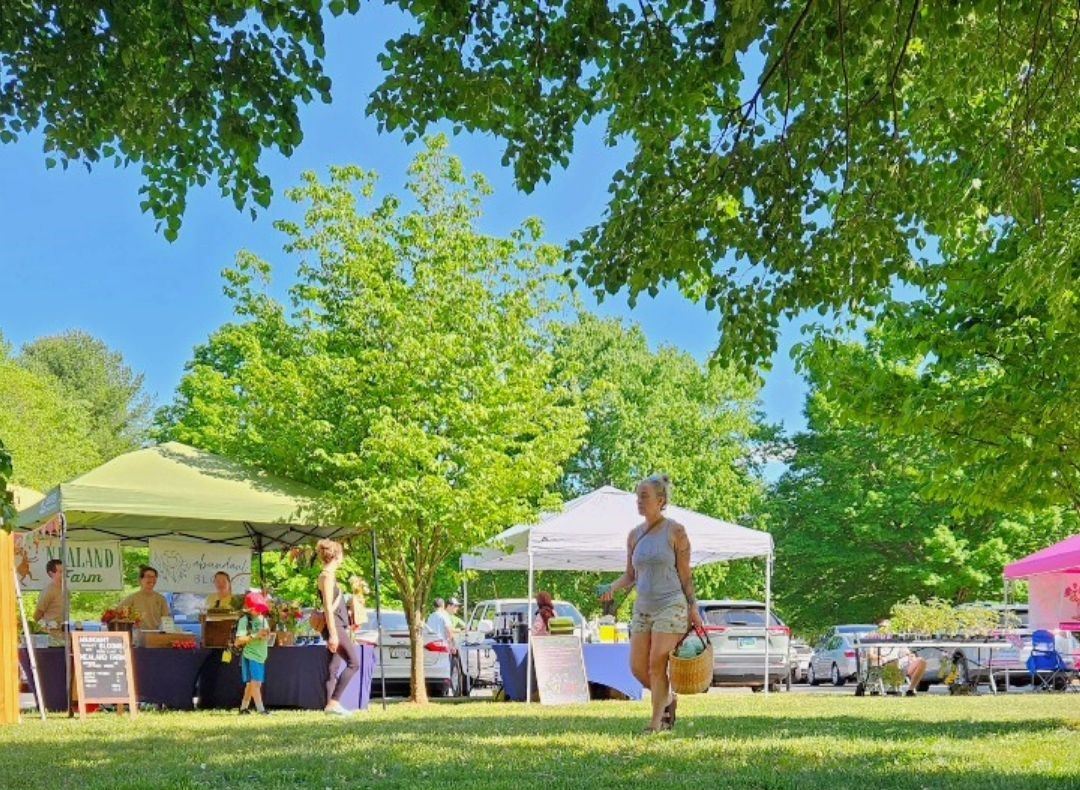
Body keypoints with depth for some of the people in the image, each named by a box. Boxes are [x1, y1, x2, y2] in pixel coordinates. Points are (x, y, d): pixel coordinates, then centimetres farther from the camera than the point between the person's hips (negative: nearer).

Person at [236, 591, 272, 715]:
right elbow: (239, 641, -16)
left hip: (261, 656, 7)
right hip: (250, 655, -7)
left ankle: (243, 707, 25)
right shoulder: (244, 620, -8)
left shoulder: (263, 619, 13)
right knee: (255, 682, -12)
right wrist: (255, 636, -23)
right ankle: (261, 709, -15)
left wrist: (267, 635, -1)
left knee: (251, 683, 14)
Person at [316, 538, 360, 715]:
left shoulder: (328, 575, 16)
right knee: (354, 662, -12)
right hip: (334, 626, -10)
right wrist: (333, 634, -22)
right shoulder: (328, 576, -12)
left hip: (337, 626, 10)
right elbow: (328, 607, -18)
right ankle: (334, 701, -14)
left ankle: (330, 704, 7)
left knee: (334, 668, 8)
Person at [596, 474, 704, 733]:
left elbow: (685, 574, -1)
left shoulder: (675, 531, -3)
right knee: (637, 668, 2)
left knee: (657, 666, -9)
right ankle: (668, 700, 27)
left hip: (670, 605, -6)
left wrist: (693, 609, -6)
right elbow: (630, 576, 14)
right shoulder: (634, 534, 11)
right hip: (642, 607, 6)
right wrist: (611, 587, -5)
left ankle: (656, 722, 1)